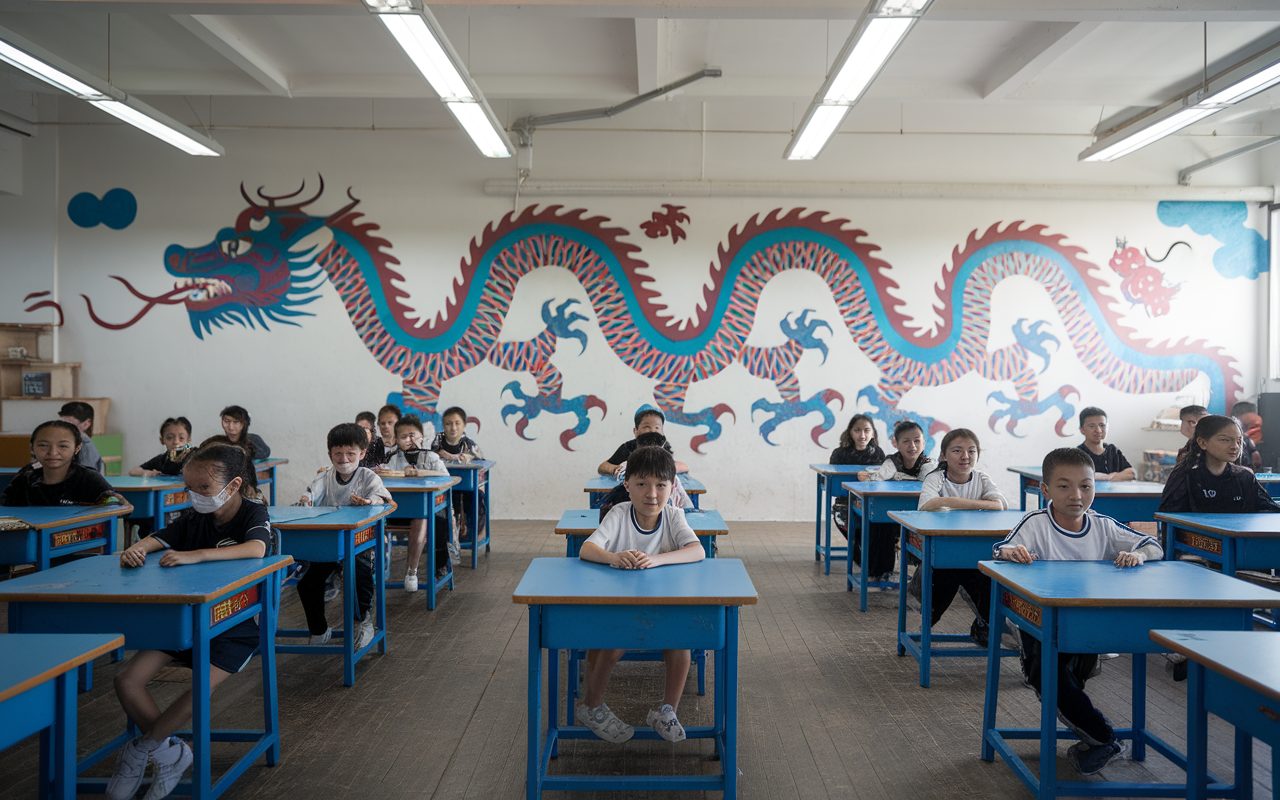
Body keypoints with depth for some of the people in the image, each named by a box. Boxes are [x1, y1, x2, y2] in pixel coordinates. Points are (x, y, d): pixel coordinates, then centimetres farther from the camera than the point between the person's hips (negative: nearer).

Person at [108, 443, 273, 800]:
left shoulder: (253, 514, -11)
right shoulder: (193, 518, 6)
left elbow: (257, 549, -32)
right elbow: (155, 540, -1)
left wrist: (194, 555, -40)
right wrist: (136, 549, -26)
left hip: (238, 621, -6)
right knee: (127, 680, -10)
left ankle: (141, 750, -1)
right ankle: (170, 751, 4)